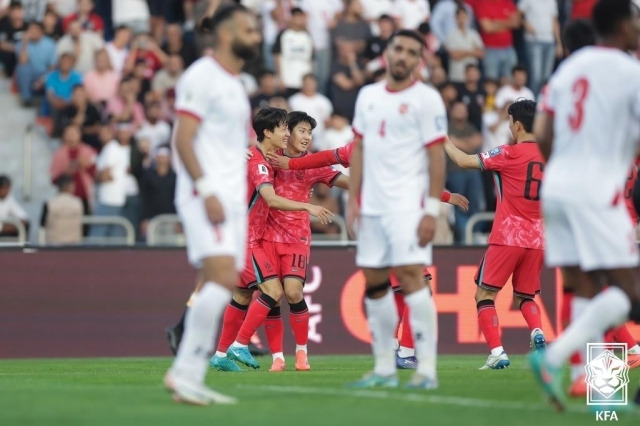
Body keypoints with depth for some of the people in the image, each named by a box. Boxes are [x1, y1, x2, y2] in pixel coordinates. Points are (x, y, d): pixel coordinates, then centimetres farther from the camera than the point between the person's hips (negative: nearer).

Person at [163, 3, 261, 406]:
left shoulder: (235, 83, 20)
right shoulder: (202, 77, -8)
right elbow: (184, 139, -15)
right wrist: (206, 191, -22)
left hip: (231, 198, 9)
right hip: (206, 194, -9)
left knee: (221, 289, 4)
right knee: (222, 278, -20)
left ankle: (189, 377, 6)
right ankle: (184, 372, -16)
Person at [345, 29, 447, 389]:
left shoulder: (426, 99, -4)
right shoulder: (368, 96, 14)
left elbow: (437, 157, -8)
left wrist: (432, 210, -15)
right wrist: (353, 199, 10)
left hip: (408, 204, -6)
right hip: (372, 205, 6)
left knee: (411, 276, -15)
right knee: (374, 283, 6)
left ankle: (427, 368, -13)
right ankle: (384, 368, 14)